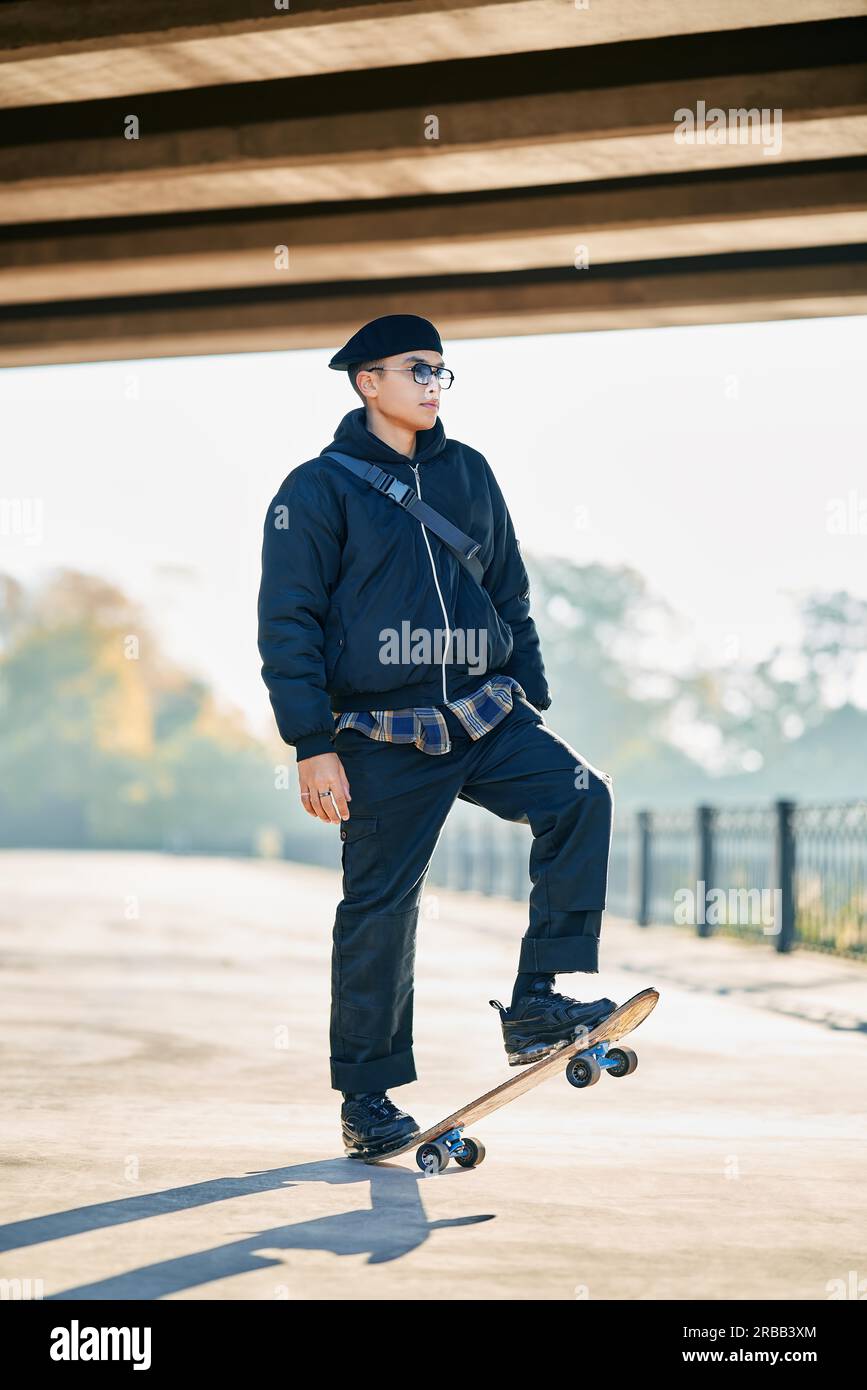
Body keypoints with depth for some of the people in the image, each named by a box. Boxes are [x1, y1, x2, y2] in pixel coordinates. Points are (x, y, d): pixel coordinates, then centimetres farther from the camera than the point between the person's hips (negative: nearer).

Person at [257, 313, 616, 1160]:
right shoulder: (318, 489, -2)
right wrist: (313, 746, -12)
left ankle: (536, 1002, -14)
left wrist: (531, 702, 15)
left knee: (579, 796, -20)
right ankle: (367, 1098, 15)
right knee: (380, 908, 0)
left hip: (486, 716, 4)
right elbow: (289, 626, -5)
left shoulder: (468, 474, 12)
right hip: (384, 741, -4)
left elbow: (510, 595, 20)